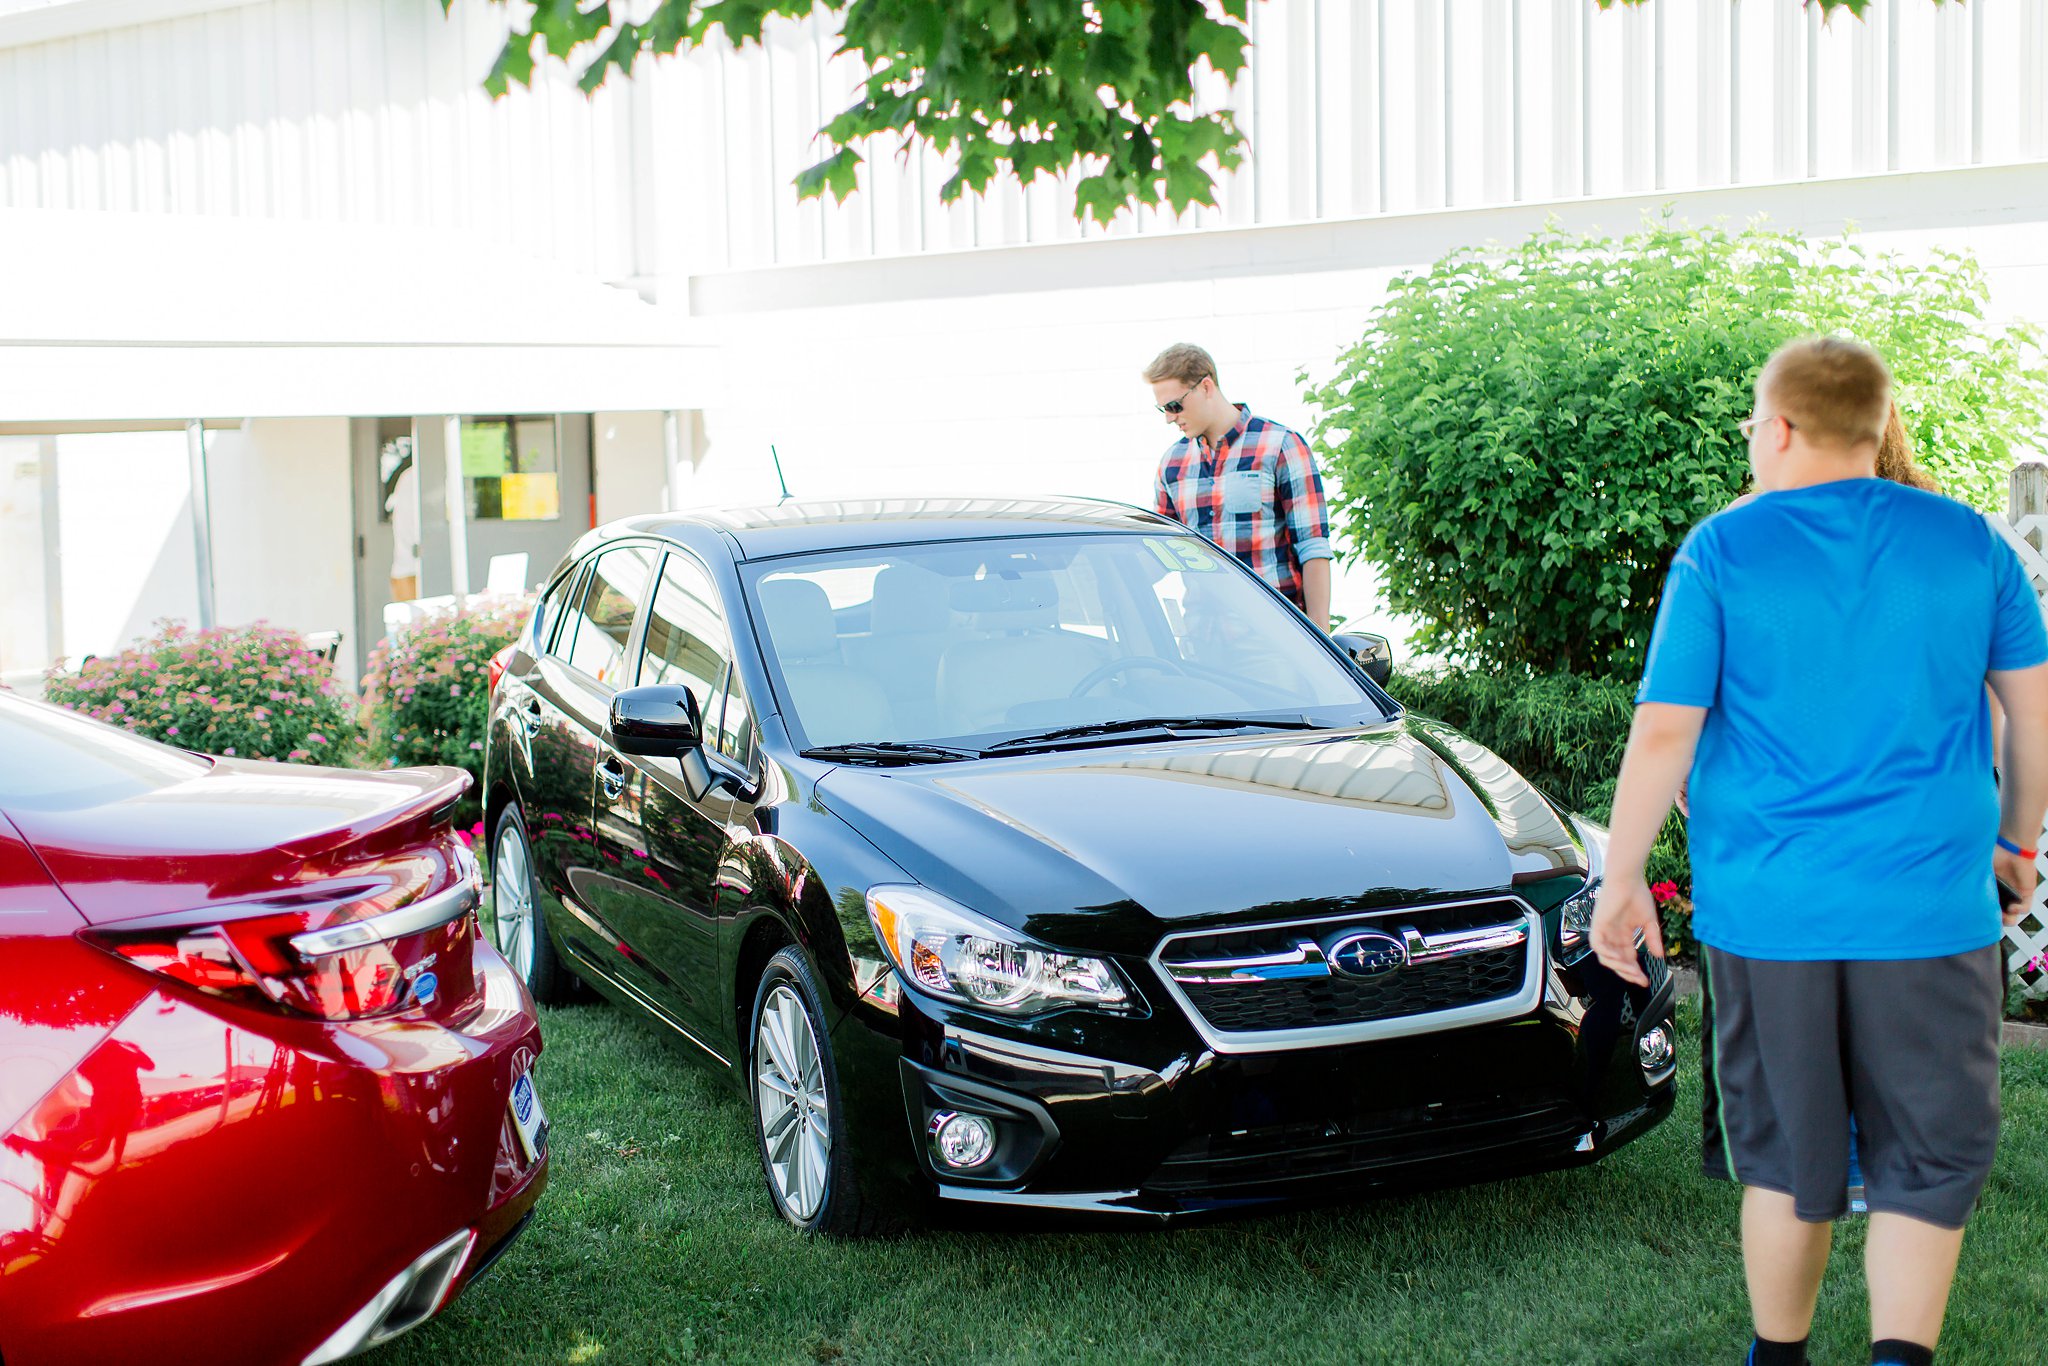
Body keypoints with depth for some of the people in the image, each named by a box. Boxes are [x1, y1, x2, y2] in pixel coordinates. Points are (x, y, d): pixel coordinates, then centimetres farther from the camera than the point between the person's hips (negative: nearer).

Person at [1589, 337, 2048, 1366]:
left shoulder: (1722, 551, -4)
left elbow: (1662, 733, -6)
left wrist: (1622, 879, 2)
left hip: (1766, 907, 0)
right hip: (1929, 909, 1)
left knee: (1786, 1158, 13)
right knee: (1928, 1157, 8)